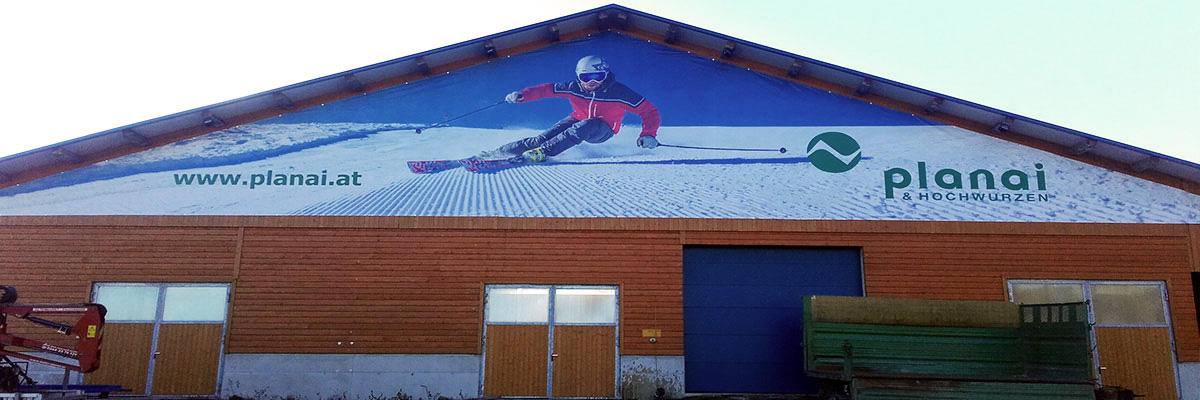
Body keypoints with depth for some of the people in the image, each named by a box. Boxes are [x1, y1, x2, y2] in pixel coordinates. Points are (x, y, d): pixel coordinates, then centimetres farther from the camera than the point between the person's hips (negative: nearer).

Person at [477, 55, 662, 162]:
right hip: (578, 121, 3)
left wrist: (648, 135, -37)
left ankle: (542, 152, -41)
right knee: (543, 137, -17)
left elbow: (649, 111, -22)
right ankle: (499, 152, -13)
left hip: (602, 131, -3)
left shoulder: (619, 92, -24)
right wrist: (522, 95, -23)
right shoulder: (574, 88, -16)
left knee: (584, 126, -37)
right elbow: (547, 89, -8)